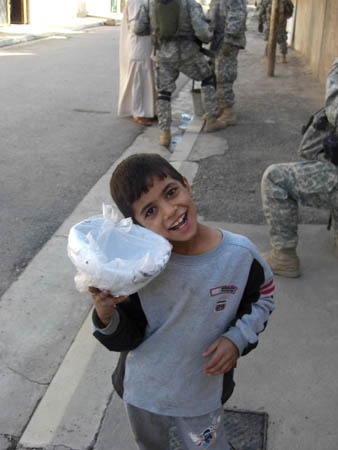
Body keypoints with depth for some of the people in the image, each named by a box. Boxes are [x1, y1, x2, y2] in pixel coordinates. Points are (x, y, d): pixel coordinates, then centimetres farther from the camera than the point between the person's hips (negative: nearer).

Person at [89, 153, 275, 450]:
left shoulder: (240, 254, -20)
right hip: (142, 392, 1)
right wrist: (106, 313, -37)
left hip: (202, 396, 0)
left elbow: (263, 297, 1)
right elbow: (126, 339, -16)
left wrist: (238, 339, -15)